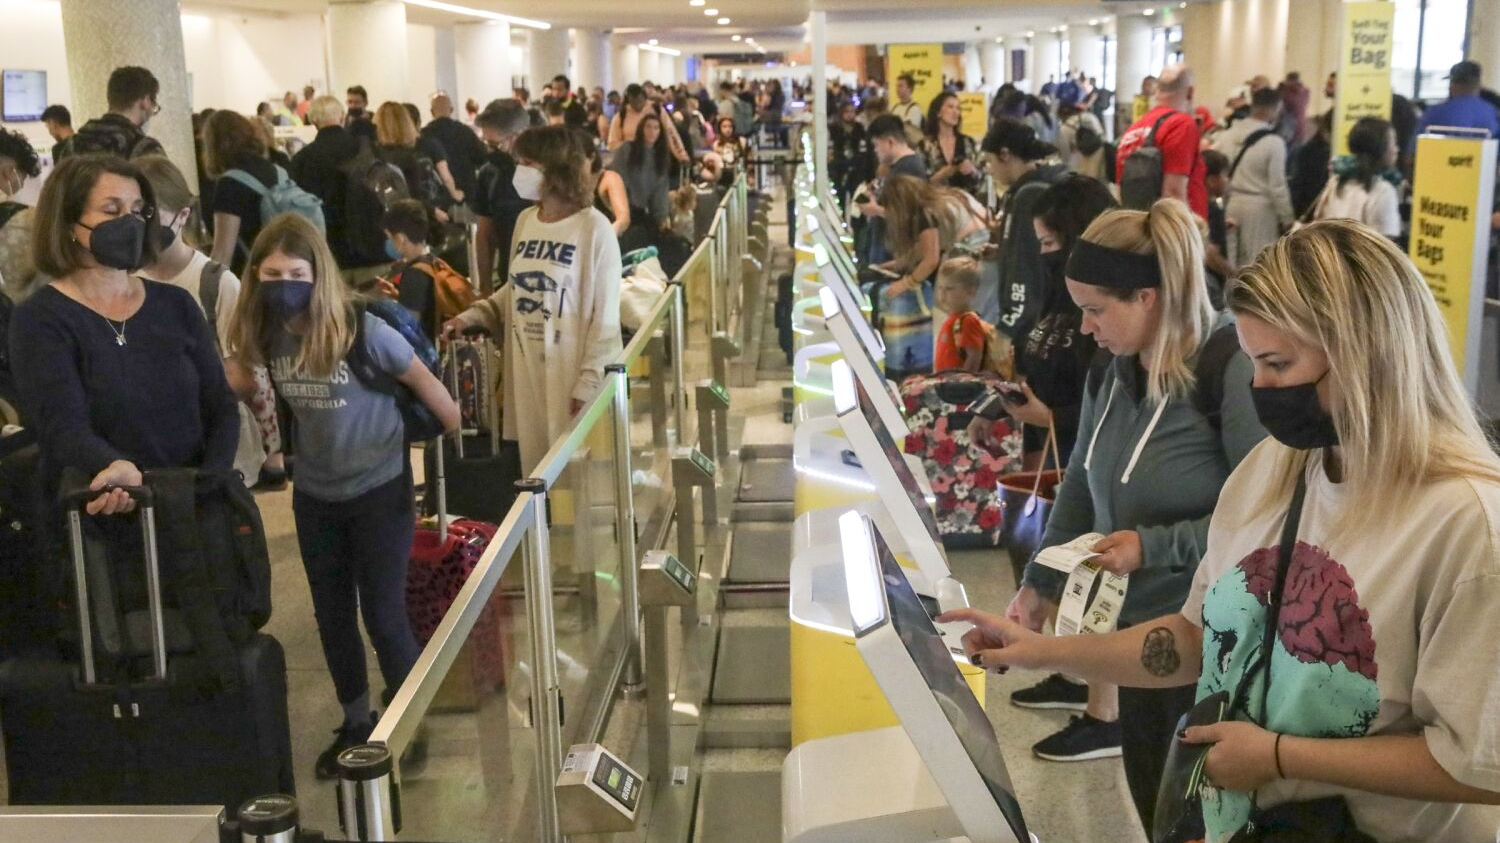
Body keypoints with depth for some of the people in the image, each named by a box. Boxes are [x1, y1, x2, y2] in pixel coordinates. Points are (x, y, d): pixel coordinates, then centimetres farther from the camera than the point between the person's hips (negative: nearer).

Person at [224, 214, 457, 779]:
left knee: (383, 615, 0)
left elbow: (422, 382, -9)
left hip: (380, 488, -5)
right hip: (315, 494, 5)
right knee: (332, 616, 15)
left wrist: (464, 440, -2)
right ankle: (356, 724, 34)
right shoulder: (263, 335, -7)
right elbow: (234, 385, 8)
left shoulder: (360, 328, -21)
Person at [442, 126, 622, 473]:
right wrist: (472, 316, 5)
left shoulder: (594, 228, -11)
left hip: (571, 376, -6)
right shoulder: (525, 220, 9)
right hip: (527, 374, 6)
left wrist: (588, 382, -12)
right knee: (534, 468, 9)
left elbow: (605, 314, -10)